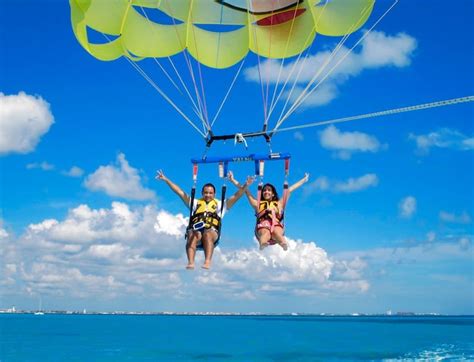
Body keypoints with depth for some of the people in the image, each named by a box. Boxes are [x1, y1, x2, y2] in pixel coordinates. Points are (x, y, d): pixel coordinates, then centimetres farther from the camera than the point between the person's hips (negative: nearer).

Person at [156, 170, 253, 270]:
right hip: (195, 230, 1)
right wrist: (166, 179, 18)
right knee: (193, 235, -34)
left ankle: (207, 262, -52)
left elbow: (235, 197, 16)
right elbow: (179, 192, 24)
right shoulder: (195, 203, 28)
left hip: (212, 233, -1)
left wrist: (245, 186, 1)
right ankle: (190, 262, -50)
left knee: (207, 234, -36)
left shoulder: (219, 204, 26)